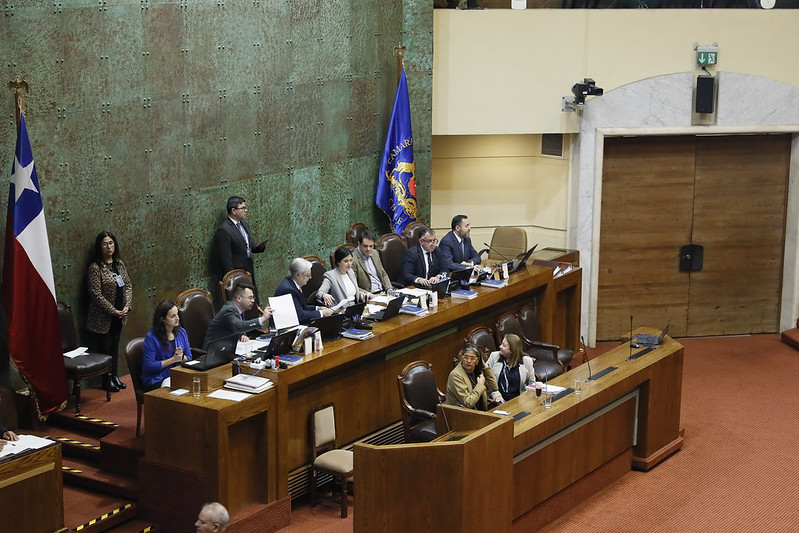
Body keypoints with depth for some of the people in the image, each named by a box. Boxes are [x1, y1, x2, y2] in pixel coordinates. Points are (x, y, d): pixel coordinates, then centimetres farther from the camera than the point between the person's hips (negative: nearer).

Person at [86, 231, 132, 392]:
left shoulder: (119, 264, 6)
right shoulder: (96, 267, -15)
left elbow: (128, 286, 8)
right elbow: (96, 294, -17)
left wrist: (126, 306, -7)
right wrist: (113, 311, -18)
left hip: (119, 315, 6)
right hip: (102, 317, -6)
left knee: (114, 346, 15)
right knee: (104, 347, 3)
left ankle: (115, 376, 26)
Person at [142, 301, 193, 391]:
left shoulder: (181, 332, 11)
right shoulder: (151, 337, -7)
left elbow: (189, 358, 16)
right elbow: (149, 366, -12)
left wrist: (181, 357, -8)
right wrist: (173, 359, -13)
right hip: (156, 380, -5)